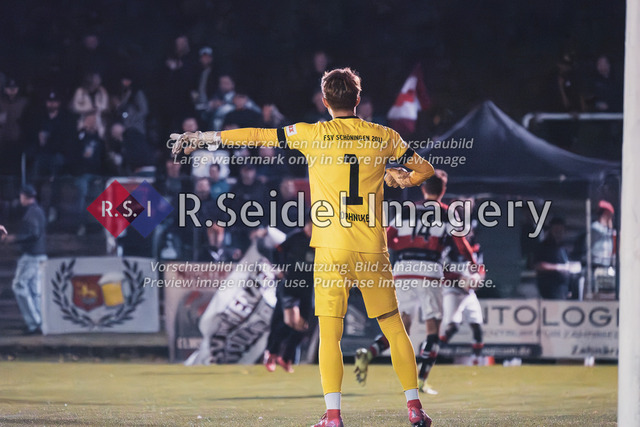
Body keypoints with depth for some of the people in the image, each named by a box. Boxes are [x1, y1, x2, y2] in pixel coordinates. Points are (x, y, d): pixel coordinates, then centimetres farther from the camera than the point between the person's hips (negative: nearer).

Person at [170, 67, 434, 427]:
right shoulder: (383, 137, 5)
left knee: (330, 332, -1)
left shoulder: (314, 134, -1)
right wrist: (403, 179, 37)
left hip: (333, 248, -2)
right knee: (394, 326, 11)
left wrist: (203, 138, 11)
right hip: (374, 249, 2)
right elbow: (425, 169, 15)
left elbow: (257, 136, 3)